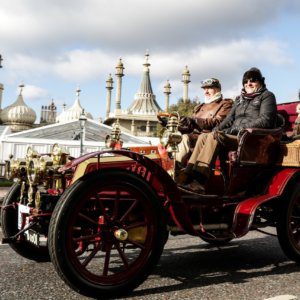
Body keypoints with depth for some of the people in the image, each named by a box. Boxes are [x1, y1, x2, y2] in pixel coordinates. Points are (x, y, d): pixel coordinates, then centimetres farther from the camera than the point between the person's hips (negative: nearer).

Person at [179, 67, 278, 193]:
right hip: (235, 135, 7)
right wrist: (217, 130, -6)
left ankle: (198, 182, -34)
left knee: (213, 138, -27)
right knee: (203, 137, -12)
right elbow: (229, 119, 17)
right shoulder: (240, 99, 25)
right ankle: (187, 177, -22)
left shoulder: (267, 96, 5)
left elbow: (265, 121, -10)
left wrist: (236, 129, -17)